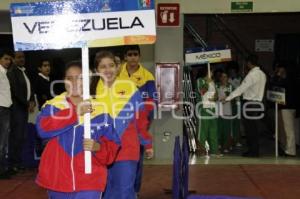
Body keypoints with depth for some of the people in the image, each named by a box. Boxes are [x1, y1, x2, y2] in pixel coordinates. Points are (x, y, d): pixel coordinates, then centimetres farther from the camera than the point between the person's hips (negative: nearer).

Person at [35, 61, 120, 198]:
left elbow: (112, 146, 1)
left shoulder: (99, 110, 0)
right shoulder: (53, 106, 2)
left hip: (89, 182, -1)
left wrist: (98, 147, -21)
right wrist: (74, 112, -21)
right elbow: (43, 128, -18)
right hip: (56, 180, 2)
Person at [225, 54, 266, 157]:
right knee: (254, 127, 13)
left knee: (249, 128, -2)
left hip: (249, 104, -8)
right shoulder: (262, 74, 11)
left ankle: (252, 151, 2)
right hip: (258, 102, 8)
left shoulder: (251, 75, -16)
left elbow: (241, 88, -19)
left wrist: (227, 98, -18)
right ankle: (255, 150, 17)